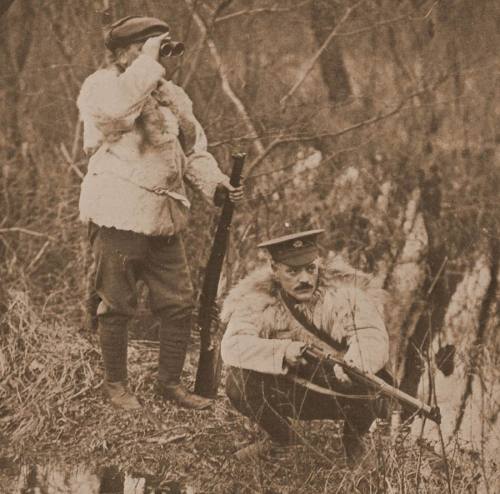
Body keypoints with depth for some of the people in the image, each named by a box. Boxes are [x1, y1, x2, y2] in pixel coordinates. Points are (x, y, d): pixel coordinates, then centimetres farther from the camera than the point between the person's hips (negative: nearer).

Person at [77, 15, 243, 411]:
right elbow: (116, 110, -29)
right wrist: (148, 60, -23)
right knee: (117, 306, 3)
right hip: (118, 217, -6)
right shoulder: (100, 86, -5)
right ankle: (116, 385, 19)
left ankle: (170, 381, 20)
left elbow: (194, 151, 19)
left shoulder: (172, 95, 16)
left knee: (180, 304, 5)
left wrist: (216, 185, 1)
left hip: (165, 219, 6)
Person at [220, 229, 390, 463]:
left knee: (365, 394, -33)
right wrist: (283, 351, -45)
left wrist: (353, 365, -54)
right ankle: (282, 439, 6)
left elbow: (372, 336, -30)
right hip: (286, 394, 1)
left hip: (337, 392, -1)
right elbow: (232, 346, -28)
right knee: (238, 382, -25)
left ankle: (354, 441, 5)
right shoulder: (256, 298, -14)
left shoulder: (344, 289, -17)